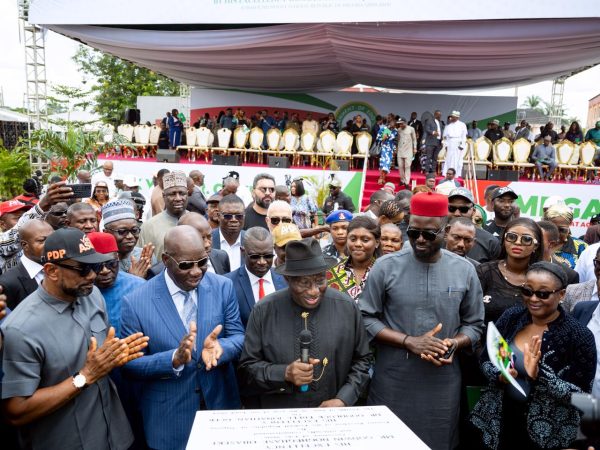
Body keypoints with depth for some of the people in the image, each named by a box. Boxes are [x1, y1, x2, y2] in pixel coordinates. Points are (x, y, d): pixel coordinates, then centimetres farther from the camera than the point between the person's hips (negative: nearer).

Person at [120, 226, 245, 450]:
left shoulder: (223, 287, -7)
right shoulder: (135, 303, -14)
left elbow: (238, 336, -4)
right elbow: (129, 365, -10)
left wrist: (220, 347, -26)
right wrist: (174, 358, -28)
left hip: (221, 405, 2)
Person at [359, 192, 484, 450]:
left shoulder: (464, 270, 1)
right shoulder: (386, 266, -6)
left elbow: (474, 324, 7)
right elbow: (366, 319, -6)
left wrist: (453, 344, -14)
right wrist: (409, 342, -16)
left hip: (443, 383, 2)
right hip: (392, 382, -1)